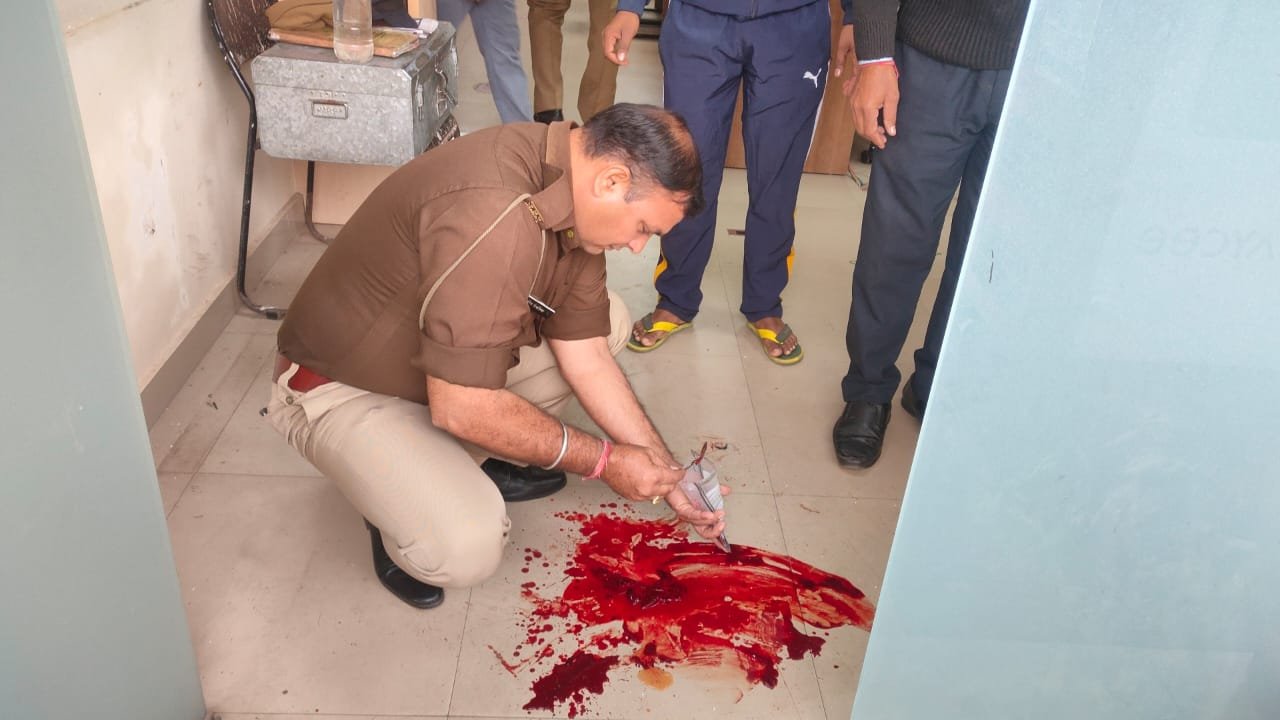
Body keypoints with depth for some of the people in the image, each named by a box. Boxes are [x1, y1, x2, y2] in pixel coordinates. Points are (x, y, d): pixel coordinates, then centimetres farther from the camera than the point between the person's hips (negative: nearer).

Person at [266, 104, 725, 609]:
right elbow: (461, 408, -32)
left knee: (606, 322, 3)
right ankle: (400, 498, 6)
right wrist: (602, 460, -19)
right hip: (343, 389, -8)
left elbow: (586, 358, -2)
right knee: (466, 548, -29)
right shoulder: (492, 214, -36)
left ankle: (470, 463, 9)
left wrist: (666, 473, -3)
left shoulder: (573, 194, -7)